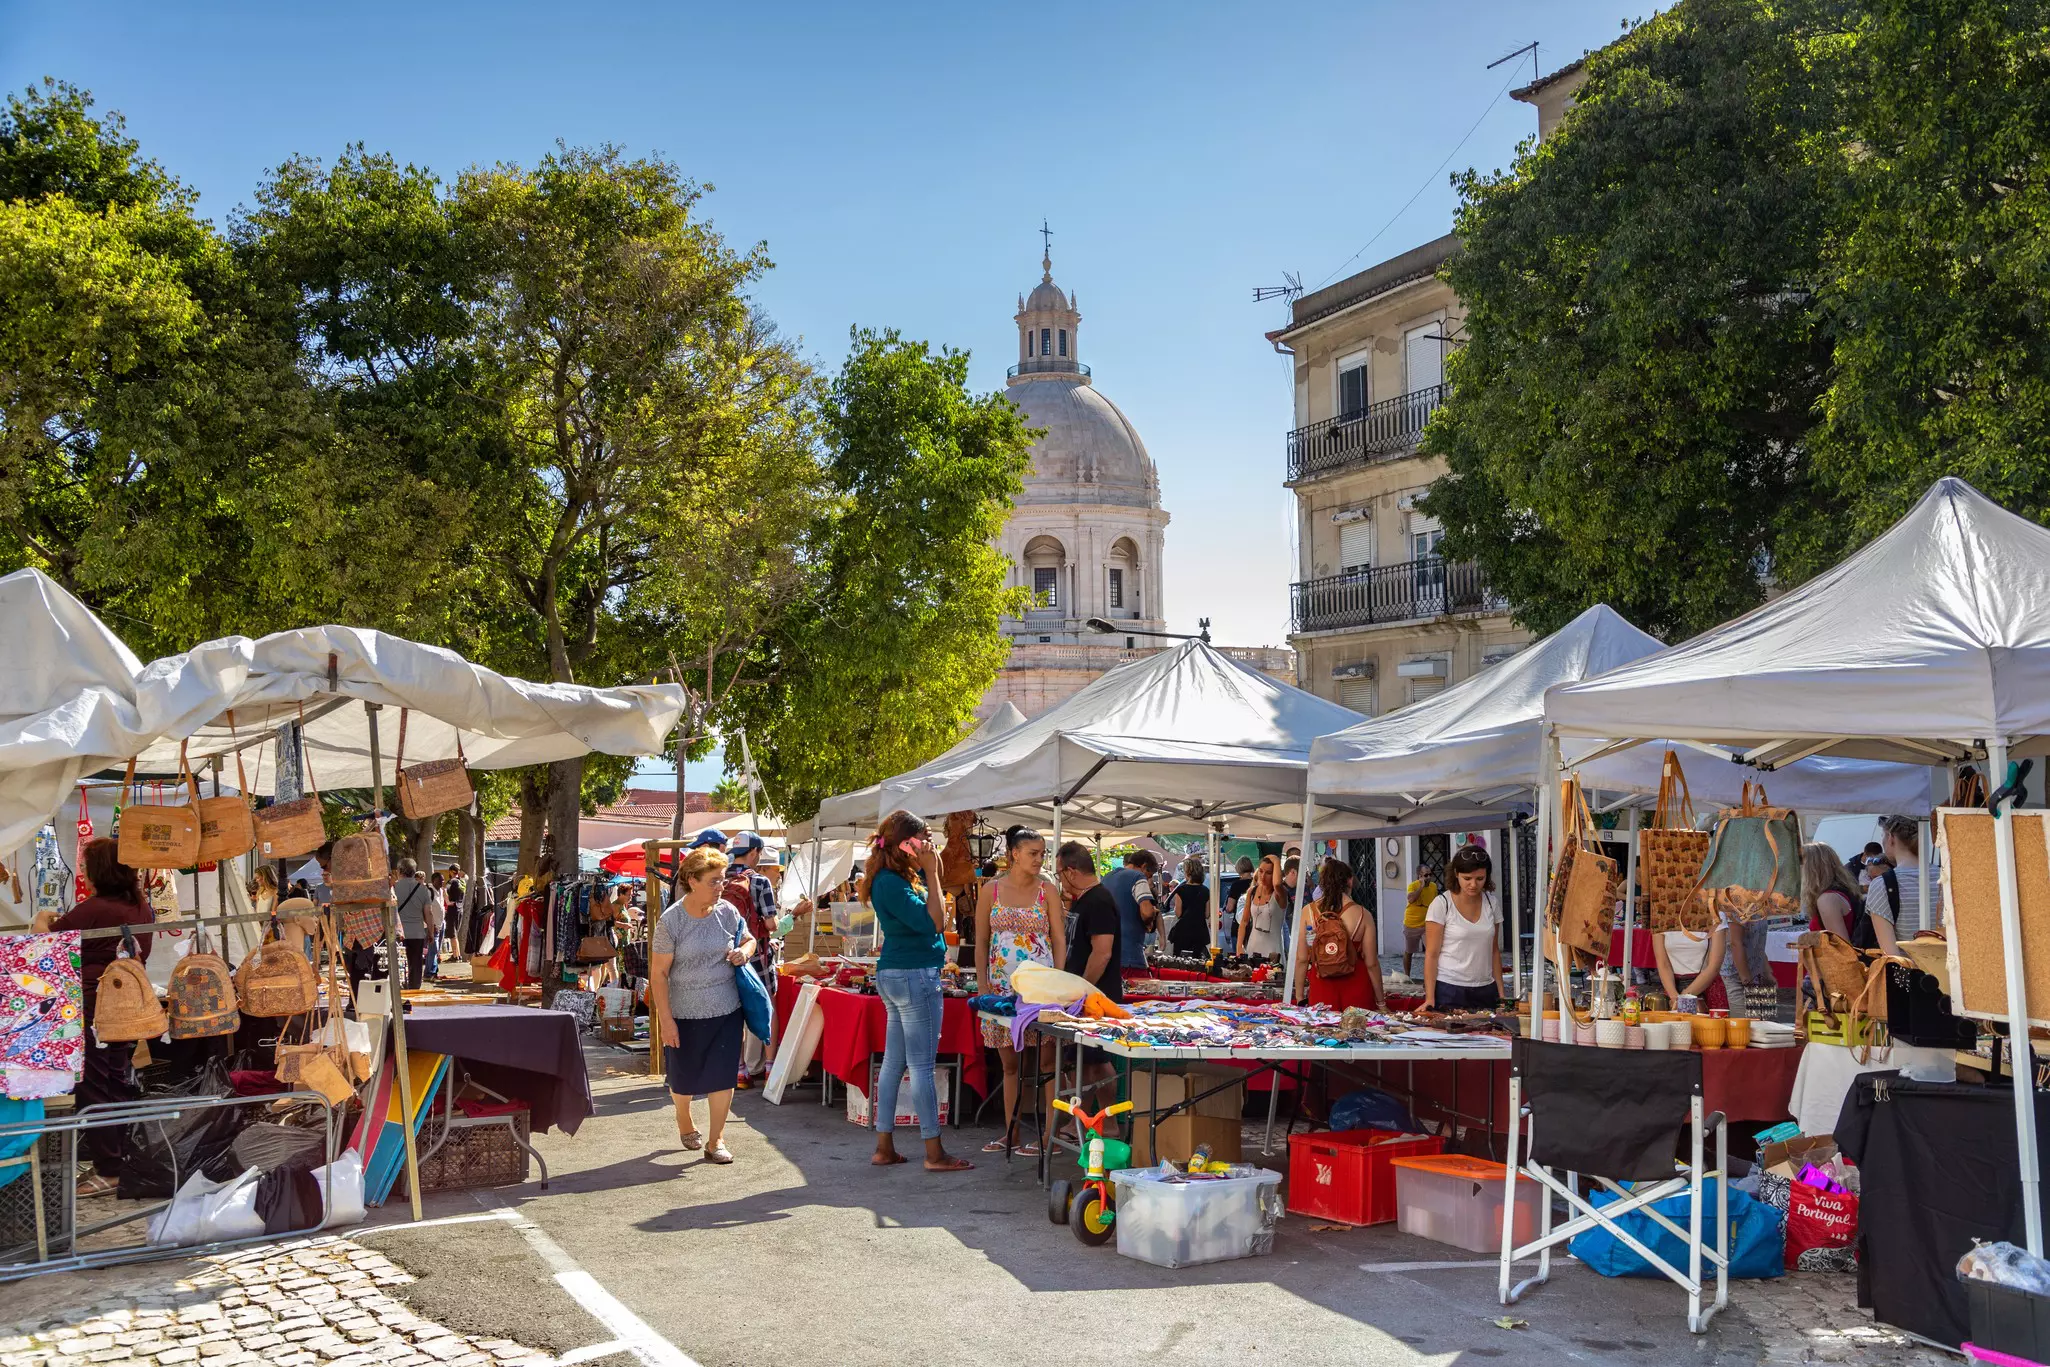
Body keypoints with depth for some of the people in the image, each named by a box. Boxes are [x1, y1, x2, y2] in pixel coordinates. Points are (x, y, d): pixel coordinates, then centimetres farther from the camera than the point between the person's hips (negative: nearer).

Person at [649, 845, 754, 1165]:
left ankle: (715, 1141, 13)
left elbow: (749, 940, 17)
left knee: (723, 1076, -1)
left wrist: (745, 951, -8)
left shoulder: (727, 911, -1)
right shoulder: (671, 920, -13)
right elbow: (658, 974, -10)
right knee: (684, 1078, 12)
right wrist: (666, 1020, -14)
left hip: (726, 1010, 2)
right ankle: (684, 1121, 43)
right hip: (685, 1014, -2)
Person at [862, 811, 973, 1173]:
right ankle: (935, 1153, 1)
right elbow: (933, 921, -20)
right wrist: (930, 872, -16)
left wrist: (929, 871, 7)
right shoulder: (891, 884, -18)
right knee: (922, 1066, -4)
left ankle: (884, 1147, 17)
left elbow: (938, 914, 16)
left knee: (893, 1062, 12)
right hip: (914, 976, -10)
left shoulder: (900, 878, 10)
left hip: (895, 975, 10)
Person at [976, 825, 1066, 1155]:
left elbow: (1059, 939, 1)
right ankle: (1011, 1134, 19)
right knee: (1009, 1063, 11)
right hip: (1002, 987, 2)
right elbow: (981, 942, 7)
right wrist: (983, 985, 1)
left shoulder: (1047, 891, 2)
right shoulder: (991, 890, 4)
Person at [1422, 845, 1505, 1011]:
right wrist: (1429, 998, -15)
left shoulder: (1491, 903, 6)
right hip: (1449, 990, -4)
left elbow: (1494, 951, 12)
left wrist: (1501, 995, 6)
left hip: (1486, 990, 4)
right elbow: (1431, 954, -8)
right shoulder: (1441, 904, -7)